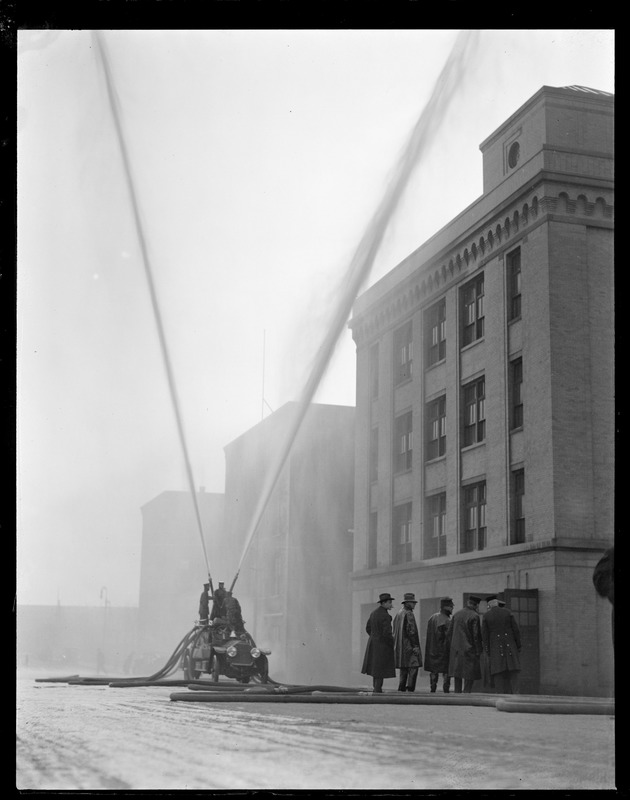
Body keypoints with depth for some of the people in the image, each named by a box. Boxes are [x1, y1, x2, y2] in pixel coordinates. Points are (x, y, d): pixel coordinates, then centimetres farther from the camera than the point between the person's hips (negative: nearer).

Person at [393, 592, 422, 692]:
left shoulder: (398, 614, 16)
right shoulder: (409, 614, -12)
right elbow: (411, 631, -19)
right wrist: (415, 646, -17)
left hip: (400, 646, 9)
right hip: (409, 646, -9)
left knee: (403, 670, 12)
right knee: (413, 668, -7)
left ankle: (401, 690, 9)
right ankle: (410, 690, -13)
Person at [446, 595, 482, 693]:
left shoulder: (456, 614, 8)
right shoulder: (474, 616, -11)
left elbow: (449, 633, 10)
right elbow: (476, 635, -13)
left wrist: (450, 647, 16)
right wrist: (478, 651, -6)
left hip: (455, 649, 6)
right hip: (468, 649, -6)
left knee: (457, 675, 12)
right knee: (470, 675, -1)